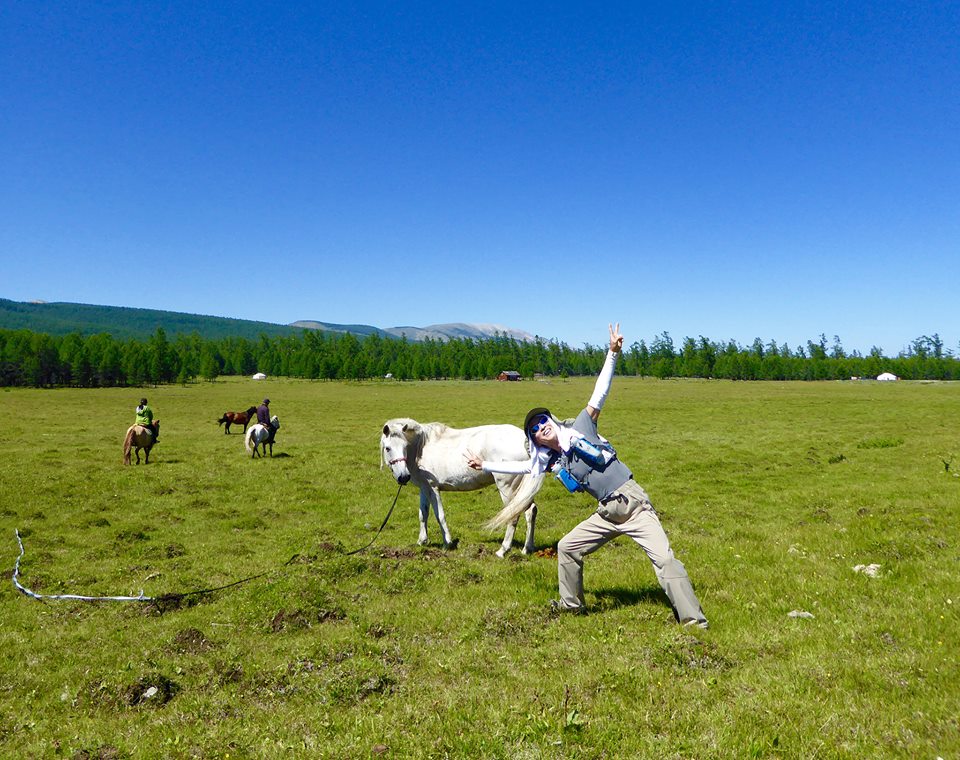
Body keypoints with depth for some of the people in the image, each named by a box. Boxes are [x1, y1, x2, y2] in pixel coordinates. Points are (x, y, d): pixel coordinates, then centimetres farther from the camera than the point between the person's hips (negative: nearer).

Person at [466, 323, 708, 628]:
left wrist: (612, 354, -15)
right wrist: (484, 465, 23)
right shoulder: (549, 461, 7)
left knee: (665, 560, -11)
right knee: (566, 548, 12)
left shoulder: (581, 428, -4)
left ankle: (694, 620, -2)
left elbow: (599, 394, -8)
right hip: (607, 514, 6)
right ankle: (571, 603, 31)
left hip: (634, 503, -6)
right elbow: (522, 466, 20)